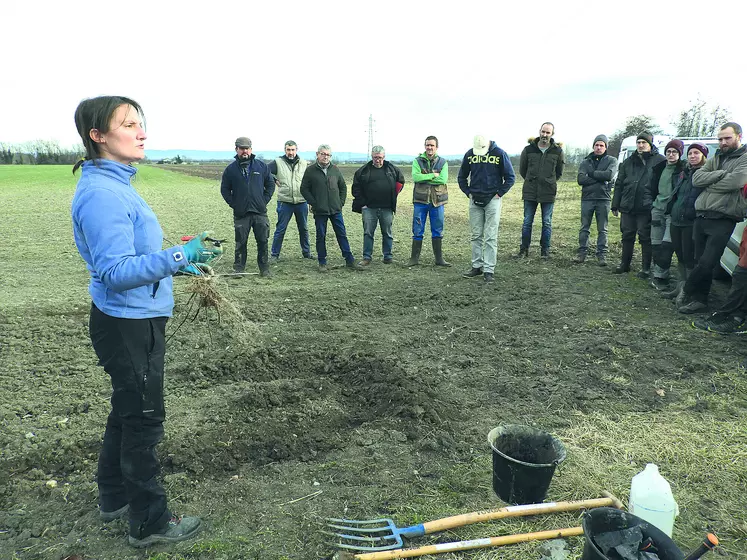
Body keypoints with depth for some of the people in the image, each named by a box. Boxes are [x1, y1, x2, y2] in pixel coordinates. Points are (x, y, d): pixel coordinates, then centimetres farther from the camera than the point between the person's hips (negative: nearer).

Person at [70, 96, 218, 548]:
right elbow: (116, 272, -27)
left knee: (128, 413, 22)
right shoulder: (101, 193, -23)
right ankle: (150, 523, 22)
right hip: (128, 325, -10)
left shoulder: (115, 184, 8)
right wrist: (178, 256, -35)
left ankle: (115, 497, 42)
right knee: (143, 421, 4)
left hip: (135, 322, 10)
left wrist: (176, 263, 20)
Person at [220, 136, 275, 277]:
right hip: (240, 213, -1)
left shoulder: (261, 166, 6)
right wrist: (233, 204, -1)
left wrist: (264, 200, 2)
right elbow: (225, 189, 9)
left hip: (260, 212, 1)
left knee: (263, 241, 3)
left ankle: (264, 269, 12)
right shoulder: (231, 169, 4)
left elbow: (270, 184, 12)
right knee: (241, 242, 3)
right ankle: (238, 269, 13)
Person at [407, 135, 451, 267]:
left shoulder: (443, 162, 5)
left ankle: (439, 259, 17)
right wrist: (433, 175, -14)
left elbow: (443, 179, -12)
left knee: (438, 231, 8)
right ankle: (414, 258, 13)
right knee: (418, 231, 4)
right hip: (420, 201, -1)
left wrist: (424, 178, -12)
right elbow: (415, 177, -14)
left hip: (437, 201, 1)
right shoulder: (417, 161, 3)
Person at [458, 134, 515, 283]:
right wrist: (468, 192, 5)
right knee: (475, 236, 8)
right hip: (475, 201, 4)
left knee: (490, 237, -4)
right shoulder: (470, 154, 3)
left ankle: (489, 270, 0)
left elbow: (510, 177, -2)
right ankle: (477, 266, 18)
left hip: (492, 200, -3)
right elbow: (461, 177, 14)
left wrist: (499, 193, -6)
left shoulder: (500, 154, -7)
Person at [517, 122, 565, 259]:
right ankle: (524, 249, 14)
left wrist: (549, 182, 13)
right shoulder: (528, 149, 0)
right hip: (530, 192, 0)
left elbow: (559, 172, 13)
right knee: (527, 222, 5)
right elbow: (522, 169, 12)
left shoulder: (557, 151, 0)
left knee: (547, 223, 6)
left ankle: (545, 250, 15)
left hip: (548, 193, 0)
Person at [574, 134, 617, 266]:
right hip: (587, 198, 2)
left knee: (602, 229, 3)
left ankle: (602, 255, 7)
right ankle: (582, 252, 11)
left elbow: (610, 175, -14)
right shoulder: (586, 162, 10)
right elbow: (580, 179, -6)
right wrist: (600, 179, -12)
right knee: (584, 228, 4)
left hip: (603, 199, -2)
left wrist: (592, 173, -7)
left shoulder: (611, 160, 5)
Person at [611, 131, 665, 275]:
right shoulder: (628, 162, 14)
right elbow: (619, 184, 15)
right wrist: (615, 205, 10)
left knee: (646, 237, 2)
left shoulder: (659, 161, 0)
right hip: (628, 207, 4)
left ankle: (646, 267, 11)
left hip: (647, 208, -4)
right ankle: (624, 264, 23)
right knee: (627, 236, 11)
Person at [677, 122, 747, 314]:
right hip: (701, 216, 6)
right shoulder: (715, 158, 18)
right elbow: (697, 179, 4)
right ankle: (700, 299, 20)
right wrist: (720, 174, -9)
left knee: (707, 263, -11)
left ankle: (687, 290, 9)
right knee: (701, 261, 11)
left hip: (722, 220, -6)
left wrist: (709, 185, -5)